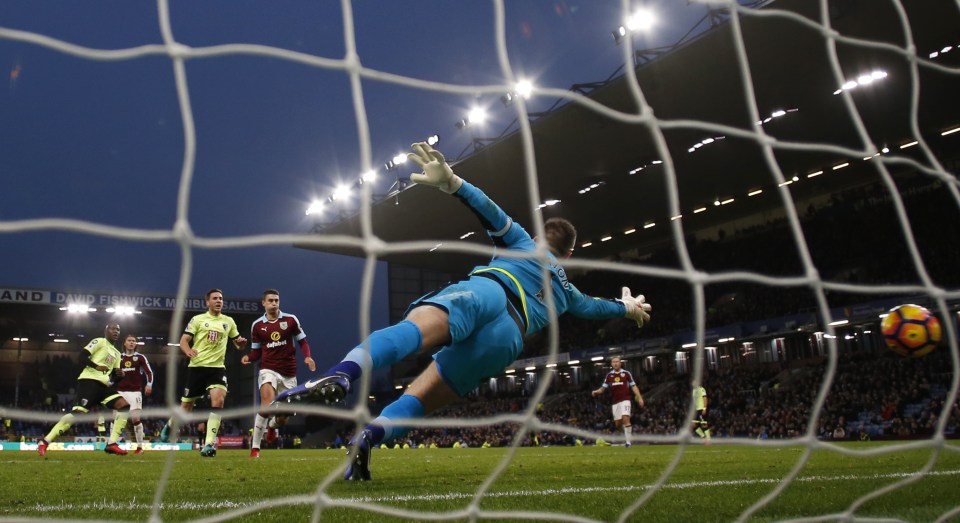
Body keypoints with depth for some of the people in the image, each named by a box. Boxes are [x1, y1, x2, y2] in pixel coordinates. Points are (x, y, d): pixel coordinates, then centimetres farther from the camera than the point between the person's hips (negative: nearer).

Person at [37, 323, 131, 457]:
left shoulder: (117, 354, 26)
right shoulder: (99, 341, 3)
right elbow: (82, 357, -7)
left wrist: (119, 375, 3)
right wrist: (97, 367, -21)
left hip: (104, 385, 8)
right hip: (89, 380, -8)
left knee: (124, 405, -8)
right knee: (79, 412, -22)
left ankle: (111, 444, -12)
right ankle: (44, 442, -11)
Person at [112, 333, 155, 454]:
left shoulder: (140, 357, 4)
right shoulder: (119, 357, 12)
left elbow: (149, 372, -2)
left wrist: (149, 384, -16)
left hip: (135, 391, -3)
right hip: (120, 391, 3)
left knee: (135, 418, -10)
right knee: (115, 418, -1)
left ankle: (140, 446, -4)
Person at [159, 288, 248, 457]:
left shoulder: (229, 321, 9)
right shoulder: (198, 319, 1)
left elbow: (238, 344, 16)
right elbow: (183, 340, -3)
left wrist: (242, 343, -9)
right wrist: (188, 350, -26)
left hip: (217, 367, 1)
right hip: (197, 366, -1)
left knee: (218, 400, -21)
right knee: (187, 405, 9)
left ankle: (209, 444, -16)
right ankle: (169, 426, 43)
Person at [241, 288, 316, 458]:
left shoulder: (290, 320, -1)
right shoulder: (257, 325, 2)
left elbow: (302, 341, 5)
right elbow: (256, 351, 9)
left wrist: (307, 356, -13)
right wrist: (249, 357, -13)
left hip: (289, 374, 1)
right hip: (268, 370, -1)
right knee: (267, 405, -26)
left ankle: (272, 425, 48)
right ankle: (255, 446, -12)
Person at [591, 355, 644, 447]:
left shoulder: (626, 373, 3)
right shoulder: (609, 375, 9)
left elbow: (633, 386, 4)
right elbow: (603, 388, 10)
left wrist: (639, 398, -6)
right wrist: (596, 392, -11)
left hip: (625, 400, -3)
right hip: (615, 402, 3)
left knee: (625, 419, -20)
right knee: (618, 423, 2)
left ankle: (628, 441, -14)